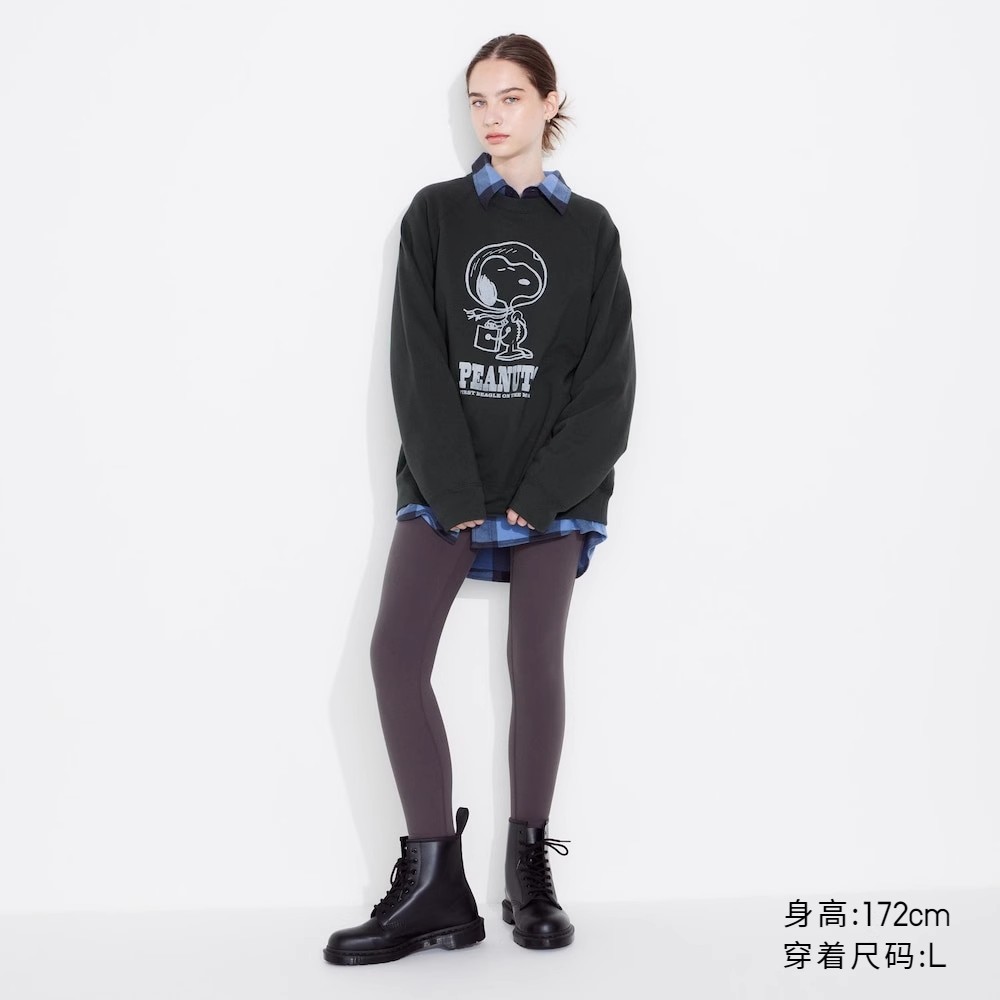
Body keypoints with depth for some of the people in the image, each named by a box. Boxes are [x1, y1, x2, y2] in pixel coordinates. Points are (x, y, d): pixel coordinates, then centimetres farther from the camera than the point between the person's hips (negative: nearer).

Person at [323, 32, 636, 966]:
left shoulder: (589, 230, 6)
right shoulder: (434, 214, 7)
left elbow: (606, 377, 0)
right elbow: (417, 359, -1)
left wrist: (543, 493, -10)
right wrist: (456, 490, -11)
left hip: (552, 481, 0)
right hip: (445, 476, 1)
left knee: (535, 660, 0)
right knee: (396, 653, -11)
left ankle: (529, 870, 15)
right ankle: (435, 884, -6)